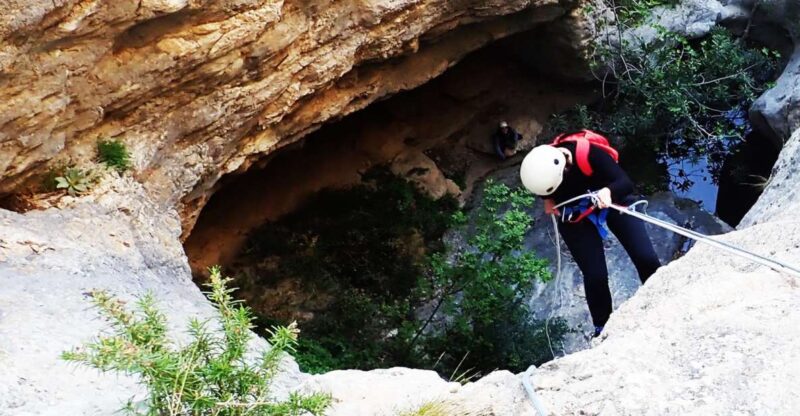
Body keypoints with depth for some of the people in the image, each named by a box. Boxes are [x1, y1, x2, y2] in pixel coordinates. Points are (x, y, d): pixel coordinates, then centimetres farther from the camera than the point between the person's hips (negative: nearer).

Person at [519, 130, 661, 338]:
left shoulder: (589, 152, -38)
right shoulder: (540, 167, -23)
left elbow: (625, 182, -34)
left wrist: (608, 191, -52)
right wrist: (548, 201, -11)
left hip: (613, 201, -1)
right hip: (576, 217, 2)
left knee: (646, 259, -8)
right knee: (595, 276, -5)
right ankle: (602, 328, 18)